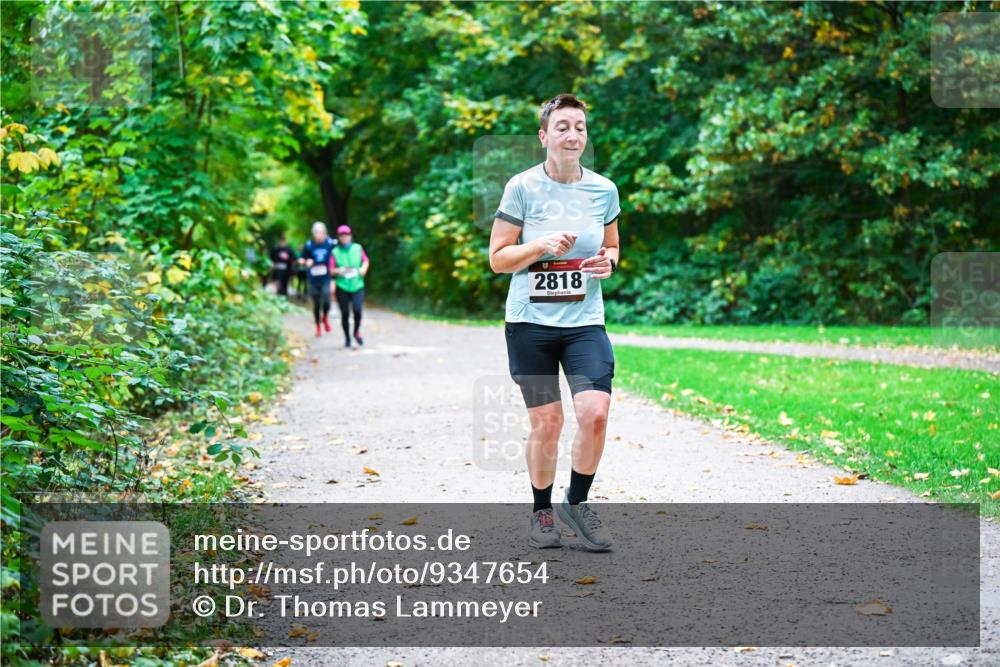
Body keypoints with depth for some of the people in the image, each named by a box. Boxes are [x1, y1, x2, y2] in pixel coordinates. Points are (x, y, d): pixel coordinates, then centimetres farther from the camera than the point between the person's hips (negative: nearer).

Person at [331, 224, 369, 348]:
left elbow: (365, 260, 17)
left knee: (357, 310, -17)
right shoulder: (335, 252, 2)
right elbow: (331, 270, 4)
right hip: (342, 287, 0)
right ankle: (347, 338, 20)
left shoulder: (358, 248, 5)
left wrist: (364, 268, -3)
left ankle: (357, 332, 10)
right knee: (345, 314, 1)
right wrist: (338, 271, -17)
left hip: (357, 285, 0)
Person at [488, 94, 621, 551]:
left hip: (585, 323, 2)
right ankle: (542, 511, 22)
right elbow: (497, 258, -3)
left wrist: (608, 261, -4)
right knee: (547, 423, 1)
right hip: (530, 323, -2)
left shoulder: (603, 190, 5)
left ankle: (576, 503, 7)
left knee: (595, 413, -15)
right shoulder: (522, 187, -4)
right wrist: (542, 245, -18)